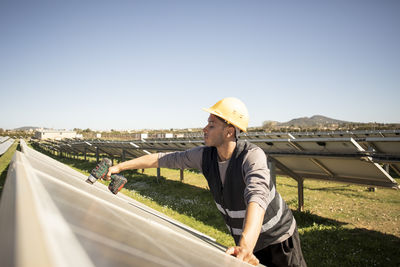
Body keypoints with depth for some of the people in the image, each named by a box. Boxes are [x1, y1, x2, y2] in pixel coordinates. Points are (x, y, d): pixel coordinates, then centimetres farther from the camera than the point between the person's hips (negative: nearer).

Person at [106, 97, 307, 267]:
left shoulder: (252, 156, -31)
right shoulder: (205, 155, -13)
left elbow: (257, 198, -47)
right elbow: (163, 159, -6)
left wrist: (244, 248, -62)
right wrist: (120, 166, -7)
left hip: (278, 238, -5)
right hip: (246, 240, 5)